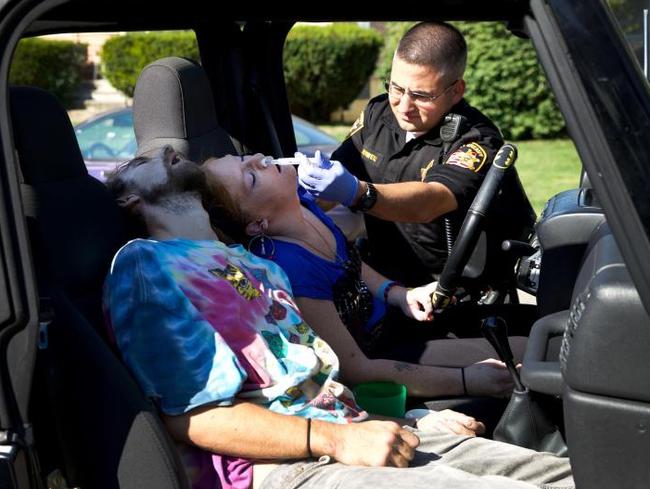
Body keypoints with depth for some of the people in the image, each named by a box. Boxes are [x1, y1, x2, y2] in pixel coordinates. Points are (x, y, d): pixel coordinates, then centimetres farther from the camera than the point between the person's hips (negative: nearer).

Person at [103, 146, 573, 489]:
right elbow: (194, 415, -11)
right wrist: (336, 440, -18)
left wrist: (410, 422, 13)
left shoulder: (255, 264, 28)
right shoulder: (143, 265, 0)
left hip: (351, 429, 9)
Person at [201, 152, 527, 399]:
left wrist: (399, 295, -5)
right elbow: (356, 371, -28)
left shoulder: (299, 198, -8)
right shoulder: (288, 268, -33)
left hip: (387, 318, 8)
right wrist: (464, 381, -23)